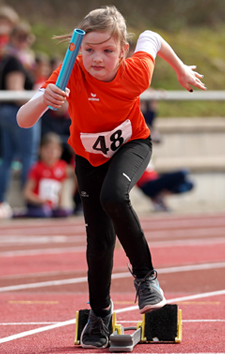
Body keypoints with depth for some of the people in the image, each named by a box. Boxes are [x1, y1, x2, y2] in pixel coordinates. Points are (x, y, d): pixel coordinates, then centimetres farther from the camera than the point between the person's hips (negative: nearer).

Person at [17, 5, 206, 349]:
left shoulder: (136, 73, -29)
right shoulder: (71, 75, -31)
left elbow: (152, 38, -6)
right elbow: (23, 121, -35)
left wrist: (182, 70, 8)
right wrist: (44, 100, -56)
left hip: (132, 145, -1)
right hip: (90, 158, 1)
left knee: (113, 196, -34)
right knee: (99, 241, -1)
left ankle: (144, 273, -12)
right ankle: (100, 311, 26)